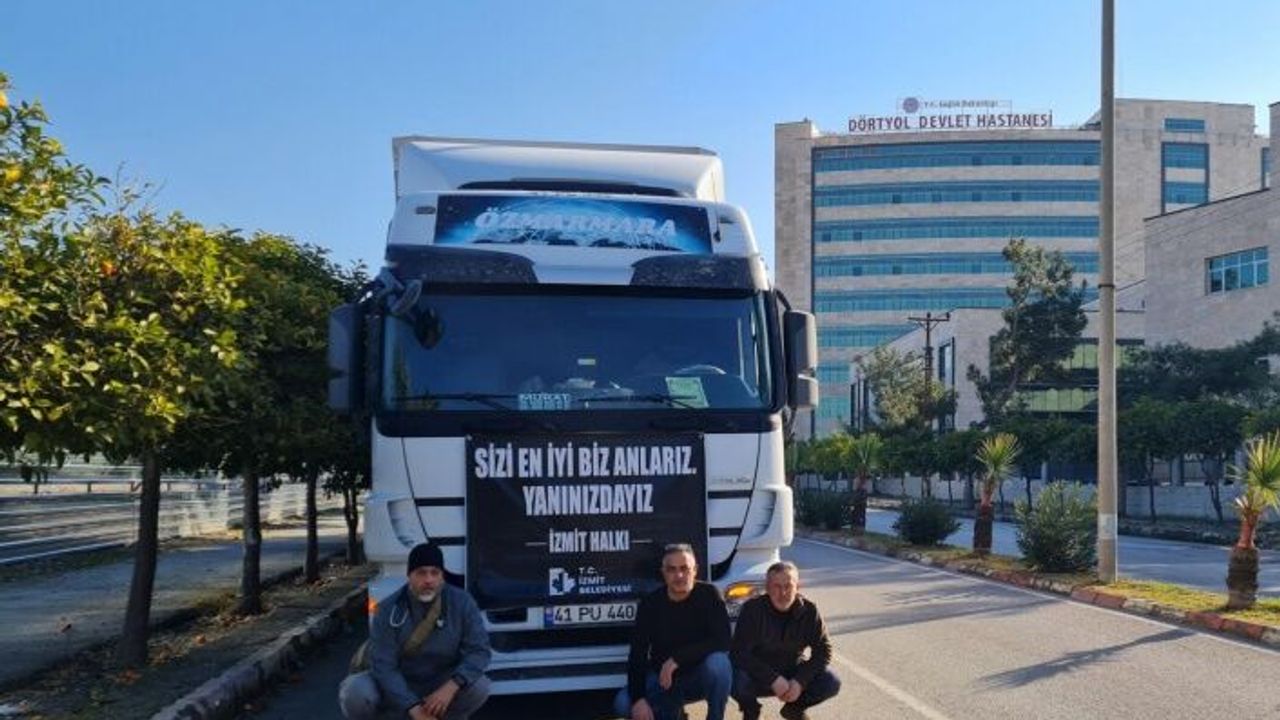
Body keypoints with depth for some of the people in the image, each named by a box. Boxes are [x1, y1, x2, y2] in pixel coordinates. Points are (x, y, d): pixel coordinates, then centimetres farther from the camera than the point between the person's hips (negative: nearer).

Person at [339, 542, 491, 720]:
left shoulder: (461, 602, -14)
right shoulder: (389, 609, -18)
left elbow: (479, 650, -16)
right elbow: (383, 665, -23)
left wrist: (451, 686, -34)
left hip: (441, 684, 1)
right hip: (397, 686, -1)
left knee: (480, 686, -28)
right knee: (354, 693, -29)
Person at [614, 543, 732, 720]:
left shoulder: (708, 594, -15)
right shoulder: (650, 603, -10)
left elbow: (722, 641, -25)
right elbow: (637, 655, -13)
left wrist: (677, 659, -31)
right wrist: (638, 698, -26)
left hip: (700, 676, -2)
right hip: (663, 679, 2)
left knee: (717, 663, -36)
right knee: (623, 703, -21)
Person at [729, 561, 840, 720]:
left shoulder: (809, 611, -12)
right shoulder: (753, 609, -19)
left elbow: (823, 650, -9)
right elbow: (739, 653, -24)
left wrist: (800, 681, -23)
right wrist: (773, 679, -30)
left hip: (792, 672, 3)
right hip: (758, 675, -2)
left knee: (831, 683, -20)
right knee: (736, 680, -34)